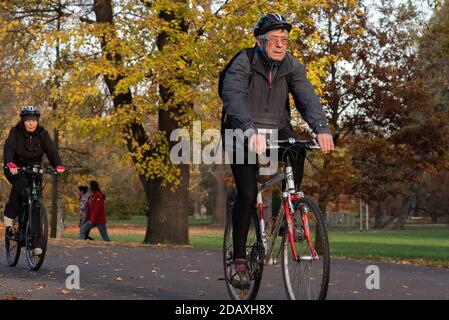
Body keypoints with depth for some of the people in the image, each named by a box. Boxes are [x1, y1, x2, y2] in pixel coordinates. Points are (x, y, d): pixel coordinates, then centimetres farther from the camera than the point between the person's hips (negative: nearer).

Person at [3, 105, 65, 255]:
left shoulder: (42, 134, -3)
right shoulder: (16, 132, -9)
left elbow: (51, 150, -15)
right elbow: (9, 148, -26)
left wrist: (58, 165, -35)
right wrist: (10, 164, -47)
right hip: (15, 169, -2)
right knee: (21, 182, -37)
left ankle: (35, 243, -10)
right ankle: (9, 216, -20)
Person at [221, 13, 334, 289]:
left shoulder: (292, 67, -5)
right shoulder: (243, 64, -16)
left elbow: (308, 99, -20)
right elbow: (233, 98, -33)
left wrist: (322, 128, -41)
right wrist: (251, 131, -52)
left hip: (278, 131, 3)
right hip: (244, 135, -3)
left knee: (297, 153, -31)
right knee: (247, 195, -18)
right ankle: (240, 259, -5)